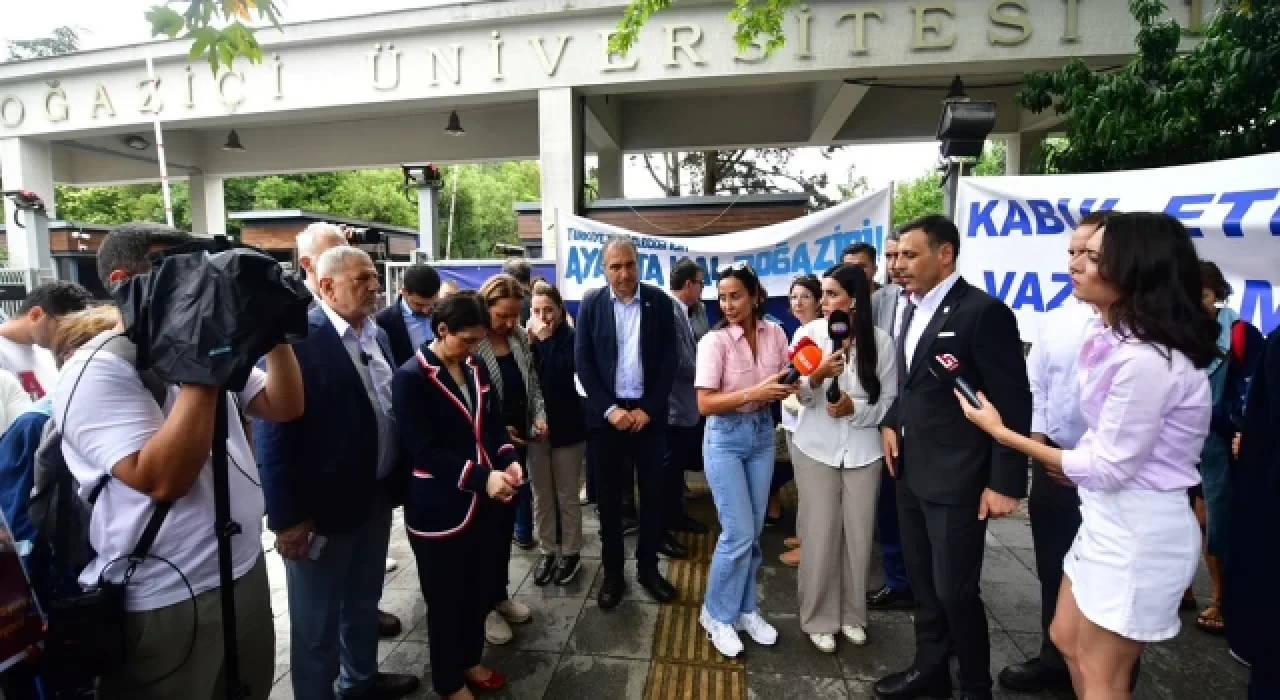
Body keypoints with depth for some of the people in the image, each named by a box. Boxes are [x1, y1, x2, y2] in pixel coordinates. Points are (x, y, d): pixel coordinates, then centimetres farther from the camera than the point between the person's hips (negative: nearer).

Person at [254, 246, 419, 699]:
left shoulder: (377, 335, 6)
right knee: (317, 625, 13)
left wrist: (398, 479, 10)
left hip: (377, 495, 8)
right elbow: (272, 432, -18)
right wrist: (287, 516, -17)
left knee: (364, 602, 26)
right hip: (322, 504, -7)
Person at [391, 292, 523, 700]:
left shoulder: (476, 369, 5)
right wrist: (482, 477, -27)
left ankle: (470, 659, 43)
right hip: (439, 509, -6)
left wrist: (507, 459, -8)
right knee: (446, 598, 13)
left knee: (479, 589, 19)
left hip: (481, 503, 6)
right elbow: (424, 450, -20)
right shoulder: (411, 378, -15)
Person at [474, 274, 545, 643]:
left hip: (516, 443, 6)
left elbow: (532, 385, 10)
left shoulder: (521, 339, 3)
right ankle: (484, 605, 25)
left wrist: (540, 415, -5)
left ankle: (500, 594, 35)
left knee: (507, 520, 17)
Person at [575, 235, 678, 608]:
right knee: (609, 495, 9)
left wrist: (648, 408, -9)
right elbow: (582, 362, -3)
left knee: (653, 491, 10)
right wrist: (610, 409, -11)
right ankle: (612, 572, 24)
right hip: (607, 412, 0)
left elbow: (668, 360, -2)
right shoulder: (591, 304, -1)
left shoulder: (659, 301, -1)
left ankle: (648, 567, 28)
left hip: (649, 412, 1)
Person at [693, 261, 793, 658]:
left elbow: (787, 382, 6)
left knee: (753, 532, 14)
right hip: (726, 438, -5)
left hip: (762, 434, 5)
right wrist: (755, 392, -28)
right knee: (738, 533, -3)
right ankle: (717, 614, 19)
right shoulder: (714, 341, -17)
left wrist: (788, 386, -17)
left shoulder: (775, 333, -4)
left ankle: (744, 609, 32)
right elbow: (705, 404, -20)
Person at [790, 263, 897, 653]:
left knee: (859, 536, 12)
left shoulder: (880, 341, -5)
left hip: (863, 451, 1)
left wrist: (855, 408, -19)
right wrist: (817, 375, -27)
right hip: (816, 450, -1)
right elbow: (796, 394, -6)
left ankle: (852, 614, 32)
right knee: (820, 537, 4)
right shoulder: (808, 333, -6)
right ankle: (819, 619, 23)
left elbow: (890, 400, 0)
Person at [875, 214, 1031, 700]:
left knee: (954, 590, 5)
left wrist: (1005, 483, -16)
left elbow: (1013, 403, -15)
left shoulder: (984, 312, -15)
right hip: (910, 472, 8)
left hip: (956, 479, -8)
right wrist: (891, 422, 4)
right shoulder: (914, 310, 10)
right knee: (922, 581, 19)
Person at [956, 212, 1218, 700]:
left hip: (1137, 530, -9)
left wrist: (1002, 433, -18)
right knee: (1066, 638, 22)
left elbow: (1109, 468, -22)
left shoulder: (1146, 360, -27)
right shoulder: (1118, 338, 4)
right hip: (1109, 518, 9)